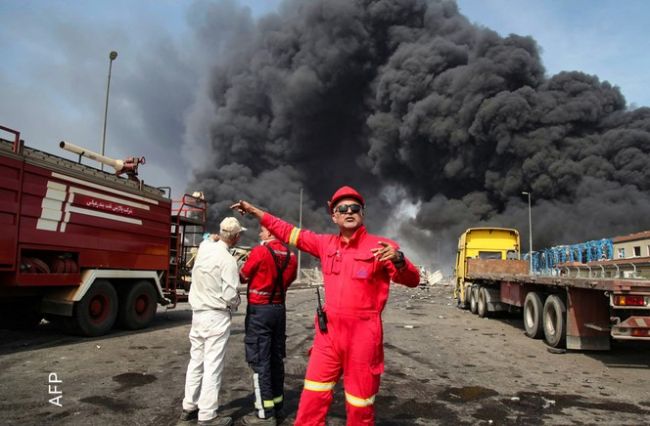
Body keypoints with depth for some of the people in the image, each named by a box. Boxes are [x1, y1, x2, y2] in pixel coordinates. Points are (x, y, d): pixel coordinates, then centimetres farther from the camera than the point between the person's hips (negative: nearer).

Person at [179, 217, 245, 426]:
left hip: (197, 312, 8)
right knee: (213, 366, -1)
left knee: (196, 361, 17)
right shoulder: (227, 260, -18)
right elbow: (230, 295, -19)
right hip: (216, 316, -8)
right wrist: (235, 304, 1)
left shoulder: (204, 247, 2)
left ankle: (189, 407, 28)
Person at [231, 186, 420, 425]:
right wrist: (256, 212, 19)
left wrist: (398, 260, -36)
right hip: (328, 331, 4)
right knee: (313, 397, 13)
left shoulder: (379, 247, -8)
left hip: (362, 333, -4)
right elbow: (290, 233, 17)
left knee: (360, 403, 9)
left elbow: (412, 280, -14)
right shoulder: (326, 244, 6)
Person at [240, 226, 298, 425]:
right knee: (276, 358, 14)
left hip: (259, 310, -6)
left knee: (260, 360, -1)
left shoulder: (259, 252, -14)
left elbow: (243, 277, -2)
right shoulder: (291, 256, 4)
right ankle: (277, 405, 24)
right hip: (279, 309, 7)